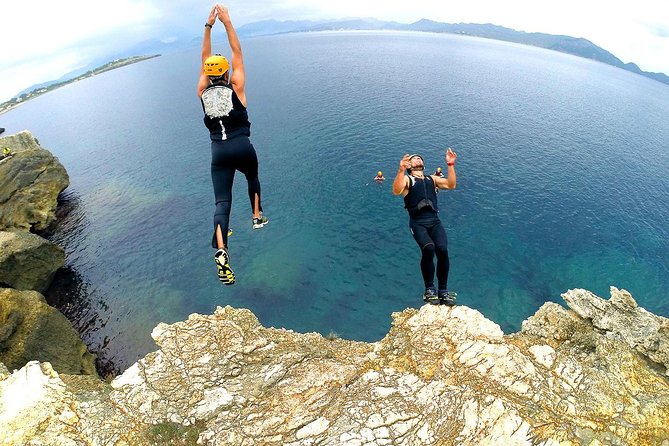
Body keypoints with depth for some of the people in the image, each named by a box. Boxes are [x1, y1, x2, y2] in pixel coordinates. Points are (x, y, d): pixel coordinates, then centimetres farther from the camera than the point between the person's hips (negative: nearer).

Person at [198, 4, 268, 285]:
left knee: (222, 202, -5)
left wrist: (208, 26, 24)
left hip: (219, 152, 2)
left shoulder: (202, 93, 8)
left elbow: (205, 61, 19)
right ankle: (257, 217, 39)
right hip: (242, 148, -1)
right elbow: (237, 53, 8)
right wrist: (227, 23, 11)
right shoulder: (235, 88, 0)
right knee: (253, 179, 32)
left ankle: (221, 251, -24)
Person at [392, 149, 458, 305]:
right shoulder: (407, 179, 15)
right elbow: (396, 191, -8)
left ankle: (443, 291, -7)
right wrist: (401, 170, -20)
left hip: (434, 221, 3)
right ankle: (429, 289, -9)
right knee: (429, 248, -29)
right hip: (417, 222, -3)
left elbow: (451, 185, 10)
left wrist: (451, 165, 3)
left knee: (442, 249, -23)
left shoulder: (432, 179, 26)